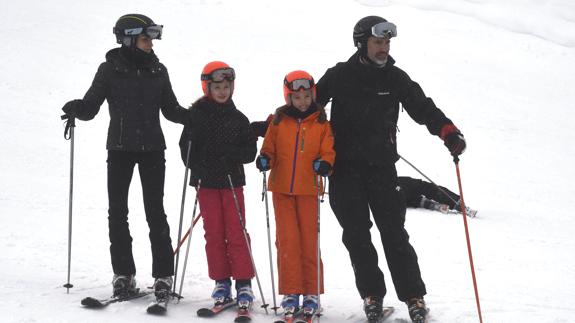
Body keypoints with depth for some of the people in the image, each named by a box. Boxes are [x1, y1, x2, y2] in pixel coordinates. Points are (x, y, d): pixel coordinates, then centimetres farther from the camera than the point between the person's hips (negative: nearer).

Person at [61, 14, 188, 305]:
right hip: (120, 148, 0)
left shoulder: (158, 71, 5)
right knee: (117, 212, 1)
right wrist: (75, 108, -24)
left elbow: (170, 109, 12)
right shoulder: (110, 69, -1)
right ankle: (123, 273, 12)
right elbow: (91, 106, -3)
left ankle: (163, 275, 3)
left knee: (155, 212, -2)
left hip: (152, 149, 0)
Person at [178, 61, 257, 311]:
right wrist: (199, 168, -9)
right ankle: (221, 282, 13)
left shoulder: (238, 118, 4)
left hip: (232, 181, 0)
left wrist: (231, 154, -15)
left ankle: (243, 283, 1)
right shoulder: (196, 114, 2)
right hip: (206, 182, 0)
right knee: (214, 233, 5)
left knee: (236, 232, -3)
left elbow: (250, 151, 3)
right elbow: (186, 147, 3)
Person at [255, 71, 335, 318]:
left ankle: (311, 293, 11)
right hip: (282, 188, 1)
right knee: (287, 241, 1)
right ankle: (291, 293, 8)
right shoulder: (278, 121, 5)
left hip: (308, 189, -1)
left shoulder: (321, 123, 3)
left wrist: (324, 163, -20)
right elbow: (269, 147, 10)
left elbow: (328, 151, 0)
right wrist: (265, 158, -11)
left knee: (309, 241, 1)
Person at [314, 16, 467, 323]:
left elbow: (423, 108, -1)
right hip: (345, 169, 0)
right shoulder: (340, 76, 0)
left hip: (381, 168, 0)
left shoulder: (395, 78, 2)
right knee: (357, 237, 3)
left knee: (394, 234, -2)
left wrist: (448, 131, -18)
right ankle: (372, 295, 15)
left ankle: (414, 297, 3)